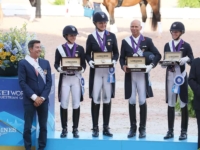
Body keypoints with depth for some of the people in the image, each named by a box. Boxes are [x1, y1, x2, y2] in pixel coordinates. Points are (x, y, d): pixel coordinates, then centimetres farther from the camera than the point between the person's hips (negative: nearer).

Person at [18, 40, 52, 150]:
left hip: (43, 99, 3)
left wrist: (42, 97, -6)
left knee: (43, 126, 6)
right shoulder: (23, 63, -2)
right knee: (28, 126, 0)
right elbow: (22, 82, -8)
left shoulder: (45, 63, 10)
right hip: (29, 100, -3)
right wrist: (34, 97, -14)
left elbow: (49, 81, 6)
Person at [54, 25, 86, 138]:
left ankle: (75, 129, 8)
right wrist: (60, 69, -18)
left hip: (76, 78, 1)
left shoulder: (80, 48, 6)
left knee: (76, 104, 1)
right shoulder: (60, 49, 3)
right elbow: (56, 64, 2)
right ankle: (64, 129, 8)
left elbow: (84, 64, 5)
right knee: (64, 104, -1)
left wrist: (81, 70, -16)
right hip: (65, 78, -1)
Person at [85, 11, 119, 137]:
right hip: (96, 71, -1)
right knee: (95, 99, -2)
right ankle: (95, 128, 4)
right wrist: (90, 61, -16)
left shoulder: (112, 36, 7)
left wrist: (114, 61, -12)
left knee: (107, 98, 3)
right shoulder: (91, 37, 4)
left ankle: (106, 127, 10)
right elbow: (87, 54, 5)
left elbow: (116, 52, 8)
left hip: (109, 71, 1)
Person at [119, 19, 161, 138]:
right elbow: (122, 58, 8)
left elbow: (157, 55, 2)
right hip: (130, 74, 1)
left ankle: (142, 128, 7)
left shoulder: (147, 41, 4)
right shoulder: (125, 41, 8)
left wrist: (151, 65, -15)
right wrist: (123, 66, -13)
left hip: (142, 74, -1)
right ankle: (133, 128, 11)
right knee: (131, 101, 2)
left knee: (142, 101, -1)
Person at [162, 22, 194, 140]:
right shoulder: (167, 45, 10)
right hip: (170, 76, 3)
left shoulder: (186, 45, 1)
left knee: (183, 104, 0)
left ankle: (184, 131, 4)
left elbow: (192, 61, -3)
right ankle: (170, 131, 11)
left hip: (181, 76, -3)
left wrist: (186, 59, -23)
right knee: (170, 104, 6)